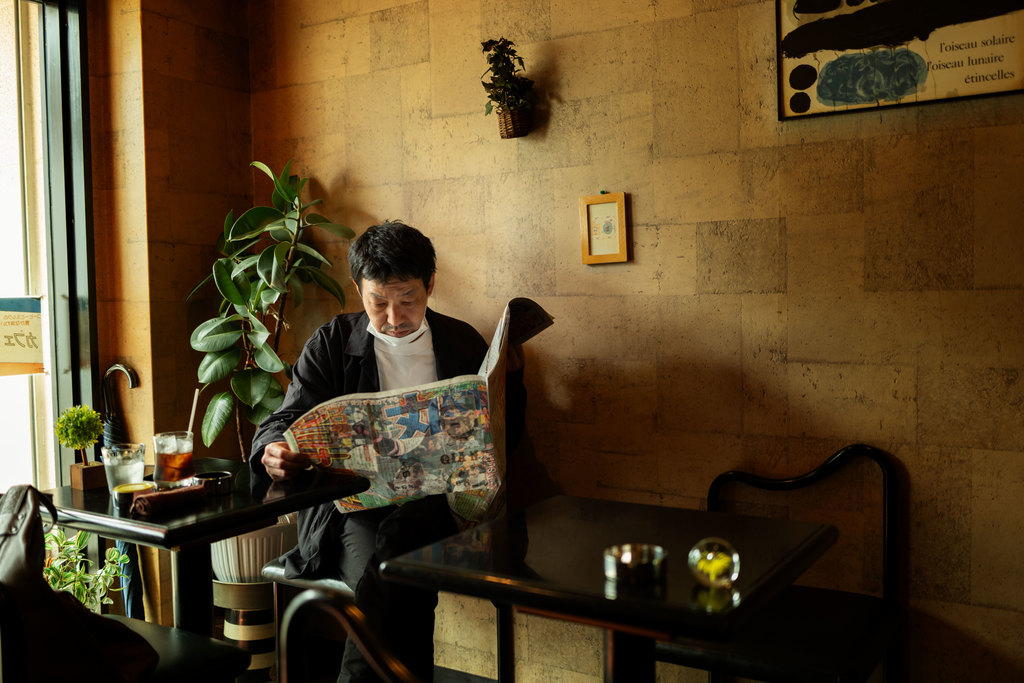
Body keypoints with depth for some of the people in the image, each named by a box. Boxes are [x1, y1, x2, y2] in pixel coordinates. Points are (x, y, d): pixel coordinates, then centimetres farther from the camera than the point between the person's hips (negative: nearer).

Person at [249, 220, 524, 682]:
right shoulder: (331, 343, 11)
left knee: (399, 537, -33)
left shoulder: (463, 343, 14)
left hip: (436, 504, 1)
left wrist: (510, 379, -2)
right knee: (389, 573, -32)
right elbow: (286, 419, 6)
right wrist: (272, 453, -18)